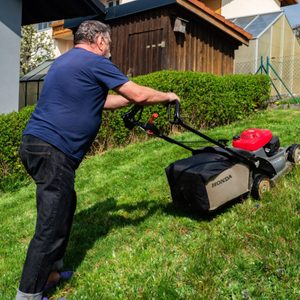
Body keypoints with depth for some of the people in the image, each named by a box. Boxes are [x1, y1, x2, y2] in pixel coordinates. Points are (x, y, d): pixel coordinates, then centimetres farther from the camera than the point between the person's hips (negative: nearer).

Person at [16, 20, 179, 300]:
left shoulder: (64, 61, 23)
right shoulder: (95, 62, -6)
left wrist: (134, 98, 28)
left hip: (36, 143, 10)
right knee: (51, 226, -4)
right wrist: (167, 96, 11)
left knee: (65, 206, 22)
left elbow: (100, 101, 28)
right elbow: (139, 95, -7)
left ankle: (50, 272, 32)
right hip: (52, 150, -10)